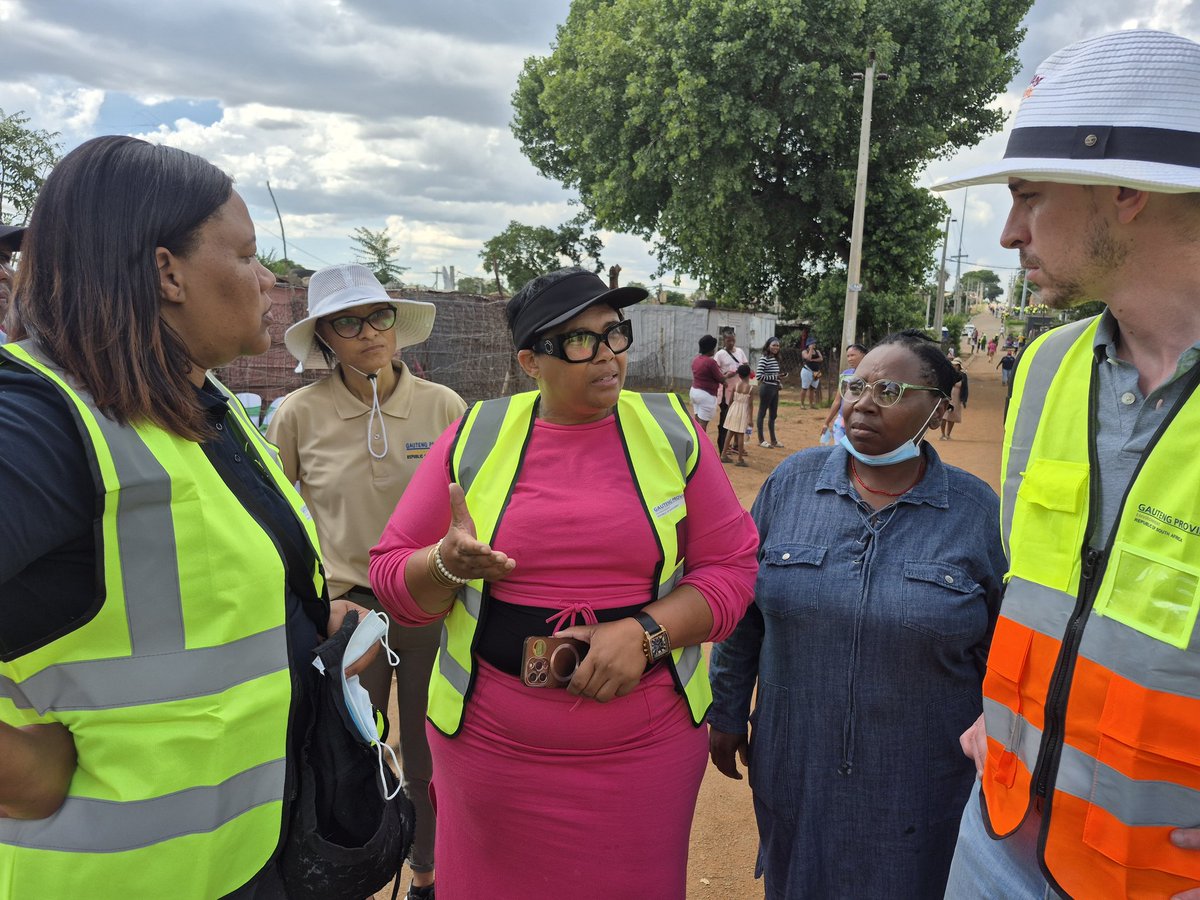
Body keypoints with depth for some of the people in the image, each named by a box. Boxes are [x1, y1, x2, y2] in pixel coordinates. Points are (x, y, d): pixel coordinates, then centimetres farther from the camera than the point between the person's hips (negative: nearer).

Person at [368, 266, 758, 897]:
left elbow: (732, 564, -1)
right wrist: (449, 563, -21)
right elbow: (391, 578, 0)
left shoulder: (670, 432, -2)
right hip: (492, 747, 0)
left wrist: (647, 633, -16)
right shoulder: (475, 438, -3)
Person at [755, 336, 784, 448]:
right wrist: (774, 377, -18)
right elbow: (758, 376, -22)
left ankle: (773, 440, 23)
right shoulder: (764, 359, -15)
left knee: (773, 415, 14)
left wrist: (779, 376, 3)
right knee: (762, 413, 3)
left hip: (774, 389, 8)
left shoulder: (775, 359, 11)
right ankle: (761, 440, 12)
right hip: (766, 388, -8)